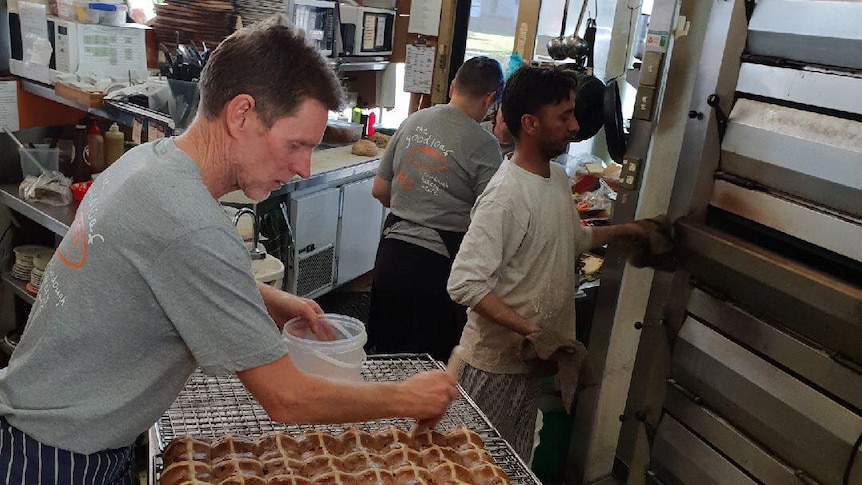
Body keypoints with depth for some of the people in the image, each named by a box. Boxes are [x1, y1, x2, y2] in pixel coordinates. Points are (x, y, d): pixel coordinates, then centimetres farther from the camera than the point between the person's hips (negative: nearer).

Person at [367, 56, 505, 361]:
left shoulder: (412, 122, 5)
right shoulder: (483, 145, -12)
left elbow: (379, 190, 12)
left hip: (391, 252, 6)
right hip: (436, 264, -5)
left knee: (384, 351, 20)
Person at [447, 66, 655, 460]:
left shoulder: (558, 177, 5)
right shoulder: (506, 195, -25)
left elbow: (575, 239, 24)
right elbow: (464, 283, -30)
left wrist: (622, 231, 14)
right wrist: (529, 331, -30)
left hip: (533, 358, 8)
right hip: (495, 363, -8)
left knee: (515, 467, 23)